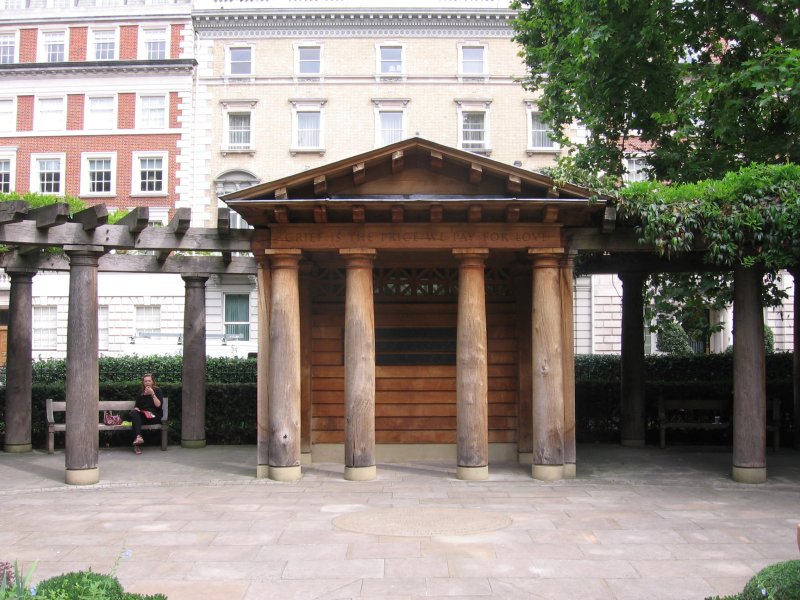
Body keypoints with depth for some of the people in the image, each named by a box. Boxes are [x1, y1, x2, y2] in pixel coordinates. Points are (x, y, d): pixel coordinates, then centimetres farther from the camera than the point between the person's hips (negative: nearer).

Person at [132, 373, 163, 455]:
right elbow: (136, 406, 23)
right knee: (134, 413, -31)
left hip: (154, 417, -4)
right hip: (142, 416, 4)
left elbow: (158, 405, -5)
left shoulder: (157, 390, 8)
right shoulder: (141, 393, 22)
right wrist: (136, 409, -1)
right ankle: (138, 436, -47)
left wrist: (152, 393, -13)